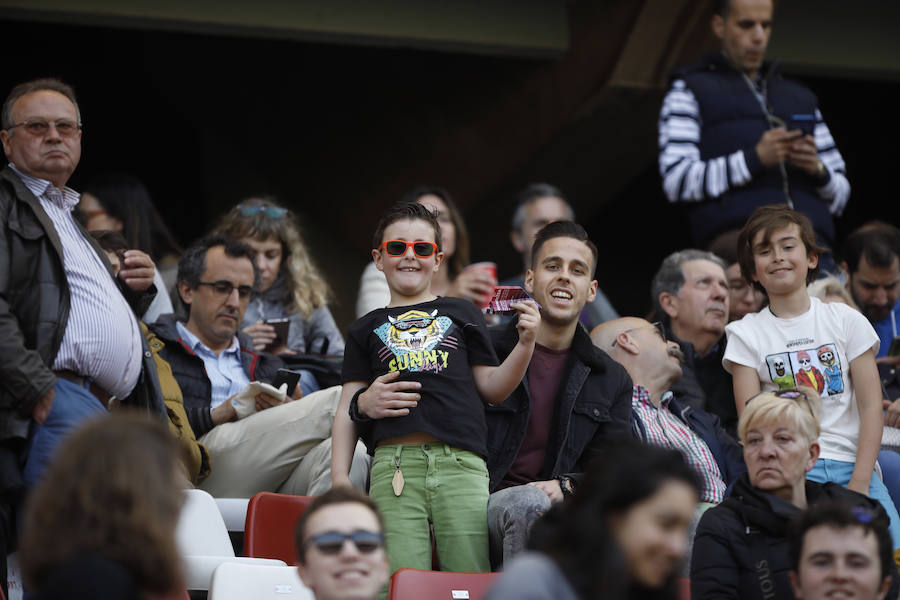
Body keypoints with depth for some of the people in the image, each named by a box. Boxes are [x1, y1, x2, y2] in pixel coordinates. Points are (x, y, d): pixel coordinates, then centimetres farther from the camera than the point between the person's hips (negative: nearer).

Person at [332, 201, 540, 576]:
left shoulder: (462, 314, 22)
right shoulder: (367, 330, 23)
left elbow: (490, 388, 18)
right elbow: (346, 409, 19)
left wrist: (525, 344, 3)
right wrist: (339, 476, 5)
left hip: (460, 464, 0)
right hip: (394, 466, 0)